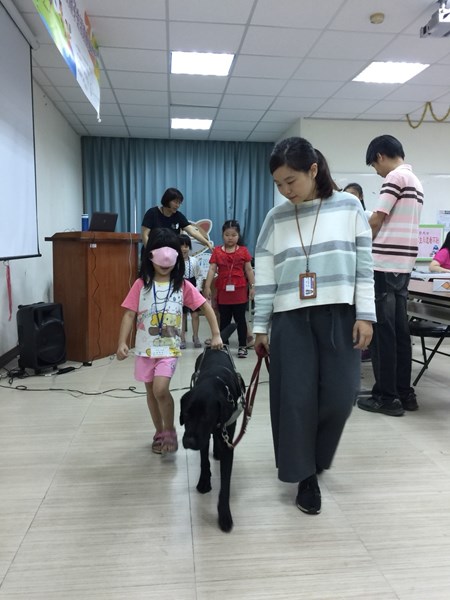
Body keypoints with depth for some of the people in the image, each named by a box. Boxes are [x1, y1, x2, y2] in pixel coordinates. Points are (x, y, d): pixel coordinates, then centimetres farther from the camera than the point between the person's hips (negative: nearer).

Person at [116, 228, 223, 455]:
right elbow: (129, 314, -4)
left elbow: (206, 307, 0)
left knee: (160, 389, -18)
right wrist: (122, 343, -13)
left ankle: (170, 431, 6)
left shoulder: (183, 285, -3)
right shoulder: (141, 284, -3)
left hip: (169, 348, -2)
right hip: (145, 347, 2)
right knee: (151, 391, 13)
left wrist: (216, 334, -7)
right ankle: (159, 431, 32)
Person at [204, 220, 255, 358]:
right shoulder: (217, 251, 3)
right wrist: (207, 286, -10)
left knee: (240, 319, 6)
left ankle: (243, 346, 15)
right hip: (223, 291, 1)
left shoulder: (243, 251, 2)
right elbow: (212, 269, -3)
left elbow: (249, 270, 4)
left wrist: (252, 287, 0)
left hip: (239, 291, -1)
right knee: (224, 320, 11)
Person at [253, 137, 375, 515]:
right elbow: (264, 277, 5)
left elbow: (363, 266, 2)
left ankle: (315, 457, 30)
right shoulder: (276, 218, 5)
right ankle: (306, 475, 18)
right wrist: (260, 327, 4)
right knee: (295, 400, -1)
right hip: (290, 320, 1)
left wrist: (365, 315, -4)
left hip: (339, 316, 0)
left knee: (339, 396, 0)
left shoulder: (349, 207, 2)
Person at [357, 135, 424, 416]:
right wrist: (371, 238, 19)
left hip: (384, 264, -9)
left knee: (382, 331, -3)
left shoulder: (396, 177, -8)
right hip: (403, 264, 9)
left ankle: (386, 396, 3)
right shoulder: (416, 182, 20)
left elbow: (377, 219, -12)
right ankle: (404, 393, 17)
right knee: (400, 330, 11)